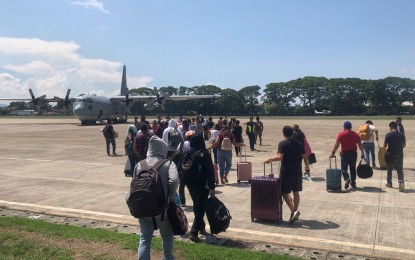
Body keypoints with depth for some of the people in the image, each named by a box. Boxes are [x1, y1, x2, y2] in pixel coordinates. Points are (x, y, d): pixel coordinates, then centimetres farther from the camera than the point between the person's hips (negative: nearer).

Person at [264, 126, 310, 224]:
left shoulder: (282, 144, -8)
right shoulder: (298, 144, 7)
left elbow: (279, 157, -19)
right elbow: (305, 157, 6)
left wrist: (270, 159, -4)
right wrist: (307, 167, 21)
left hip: (286, 172, -5)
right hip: (297, 172, 5)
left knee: (285, 192, 1)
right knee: (296, 192, 15)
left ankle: (293, 211, -14)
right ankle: (295, 212, 22)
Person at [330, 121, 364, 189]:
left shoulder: (341, 134, -5)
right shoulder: (355, 134, 6)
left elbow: (337, 144, -11)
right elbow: (360, 145, 6)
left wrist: (333, 152, -9)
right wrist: (362, 153, 14)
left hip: (345, 153, -3)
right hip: (353, 153, 4)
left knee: (344, 168, 3)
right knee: (353, 169, 14)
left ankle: (347, 178, -21)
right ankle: (353, 183, 19)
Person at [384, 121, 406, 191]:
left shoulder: (388, 135, -13)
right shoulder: (402, 135, 0)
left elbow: (385, 145, -10)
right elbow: (404, 144, 10)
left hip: (390, 155, -2)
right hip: (399, 155, 2)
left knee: (389, 169, 13)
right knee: (400, 170, 7)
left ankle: (389, 183, 24)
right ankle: (401, 182, -12)